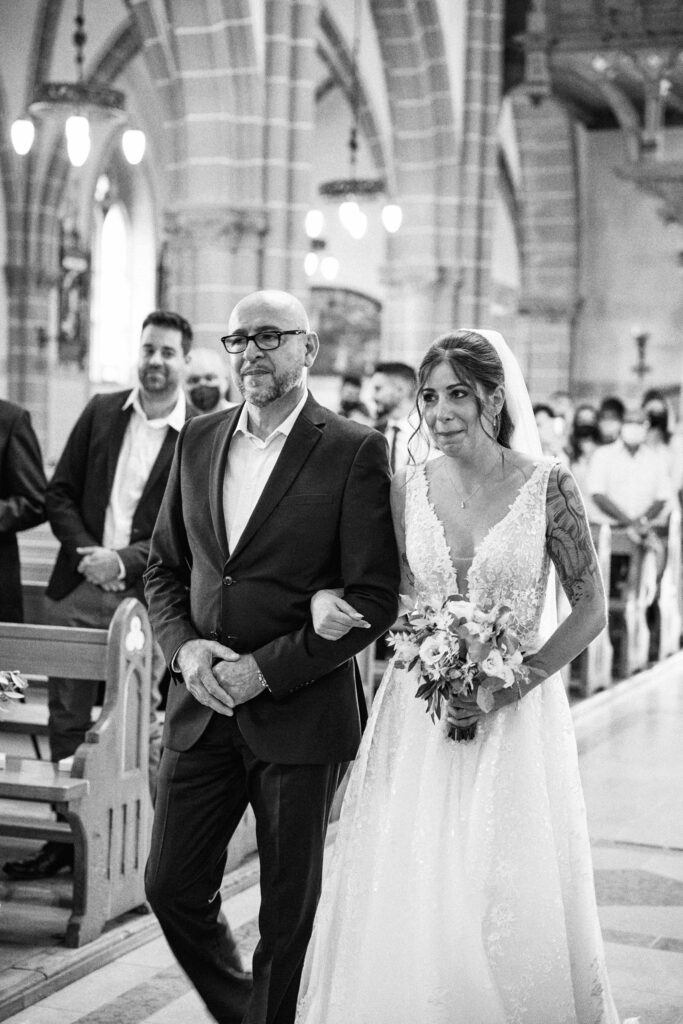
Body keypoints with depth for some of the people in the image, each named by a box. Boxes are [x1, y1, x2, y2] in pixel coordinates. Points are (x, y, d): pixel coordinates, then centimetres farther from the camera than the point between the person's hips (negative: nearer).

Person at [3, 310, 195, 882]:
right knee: (67, 719, 11)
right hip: (78, 588, 4)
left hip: (145, 599, -4)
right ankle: (67, 837, 24)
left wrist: (124, 561, -17)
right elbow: (60, 492, 8)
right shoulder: (101, 411, 8)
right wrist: (84, 552, -7)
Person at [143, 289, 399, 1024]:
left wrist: (266, 669, -16)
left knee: (288, 914, 7)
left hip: (301, 711, -5)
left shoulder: (355, 452, -9)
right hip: (202, 710, 5)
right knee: (172, 888, 9)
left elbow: (373, 599, -11)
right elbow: (164, 566, 14)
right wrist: (183, 645, -5)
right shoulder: (197, 441, 8)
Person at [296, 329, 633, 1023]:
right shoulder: (408, 489, 1)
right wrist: (328, 599, -11)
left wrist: (507, 690, -13)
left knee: (513, 909, 0)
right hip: (418, 713, 3)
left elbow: (590, 609, -4)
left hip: (515, 717, -2)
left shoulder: (546, 485, -7)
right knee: (403, 906, 3)